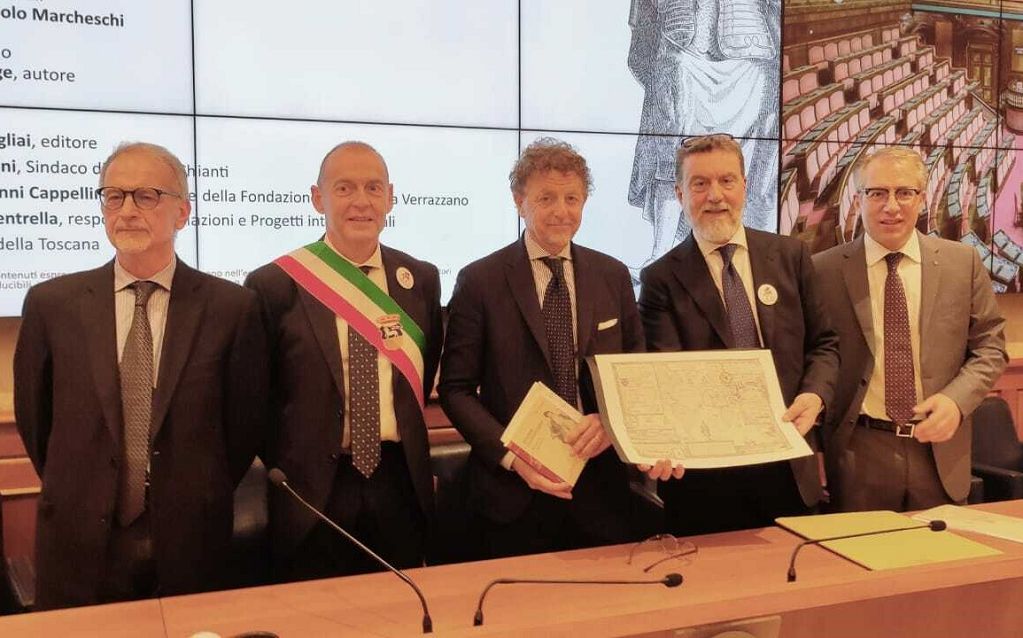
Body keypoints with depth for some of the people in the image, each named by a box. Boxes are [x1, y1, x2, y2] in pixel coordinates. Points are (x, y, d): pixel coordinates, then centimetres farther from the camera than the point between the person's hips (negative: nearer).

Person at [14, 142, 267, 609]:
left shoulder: (232, 307, -7)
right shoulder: (51, 304, -2)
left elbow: (245, 424, 0)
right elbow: (34, 418, 7)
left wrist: (200, 503, 3)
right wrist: (74, 496, 10)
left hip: (192, 544, -1)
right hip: (80, 544, 1)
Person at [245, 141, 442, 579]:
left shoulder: (421, 280, 2)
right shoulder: (274, 285, -8)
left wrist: (403, 440, 9)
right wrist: (283, 464, 1)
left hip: (400, 486, 3)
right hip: (311, 490, -3)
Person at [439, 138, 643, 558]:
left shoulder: (613, 276, 5)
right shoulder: (479, 281, -5)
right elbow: (456, 389, -4)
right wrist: (511, 455, -16)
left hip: (600, 488, 3)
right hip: (514, 492, -3)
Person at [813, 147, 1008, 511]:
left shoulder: (963, 263, 3)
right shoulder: (824, 271, -4)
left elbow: (989, 347, 7)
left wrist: (956, 399, -11)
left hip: (940, 452, 2)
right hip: (858, 455, -2)